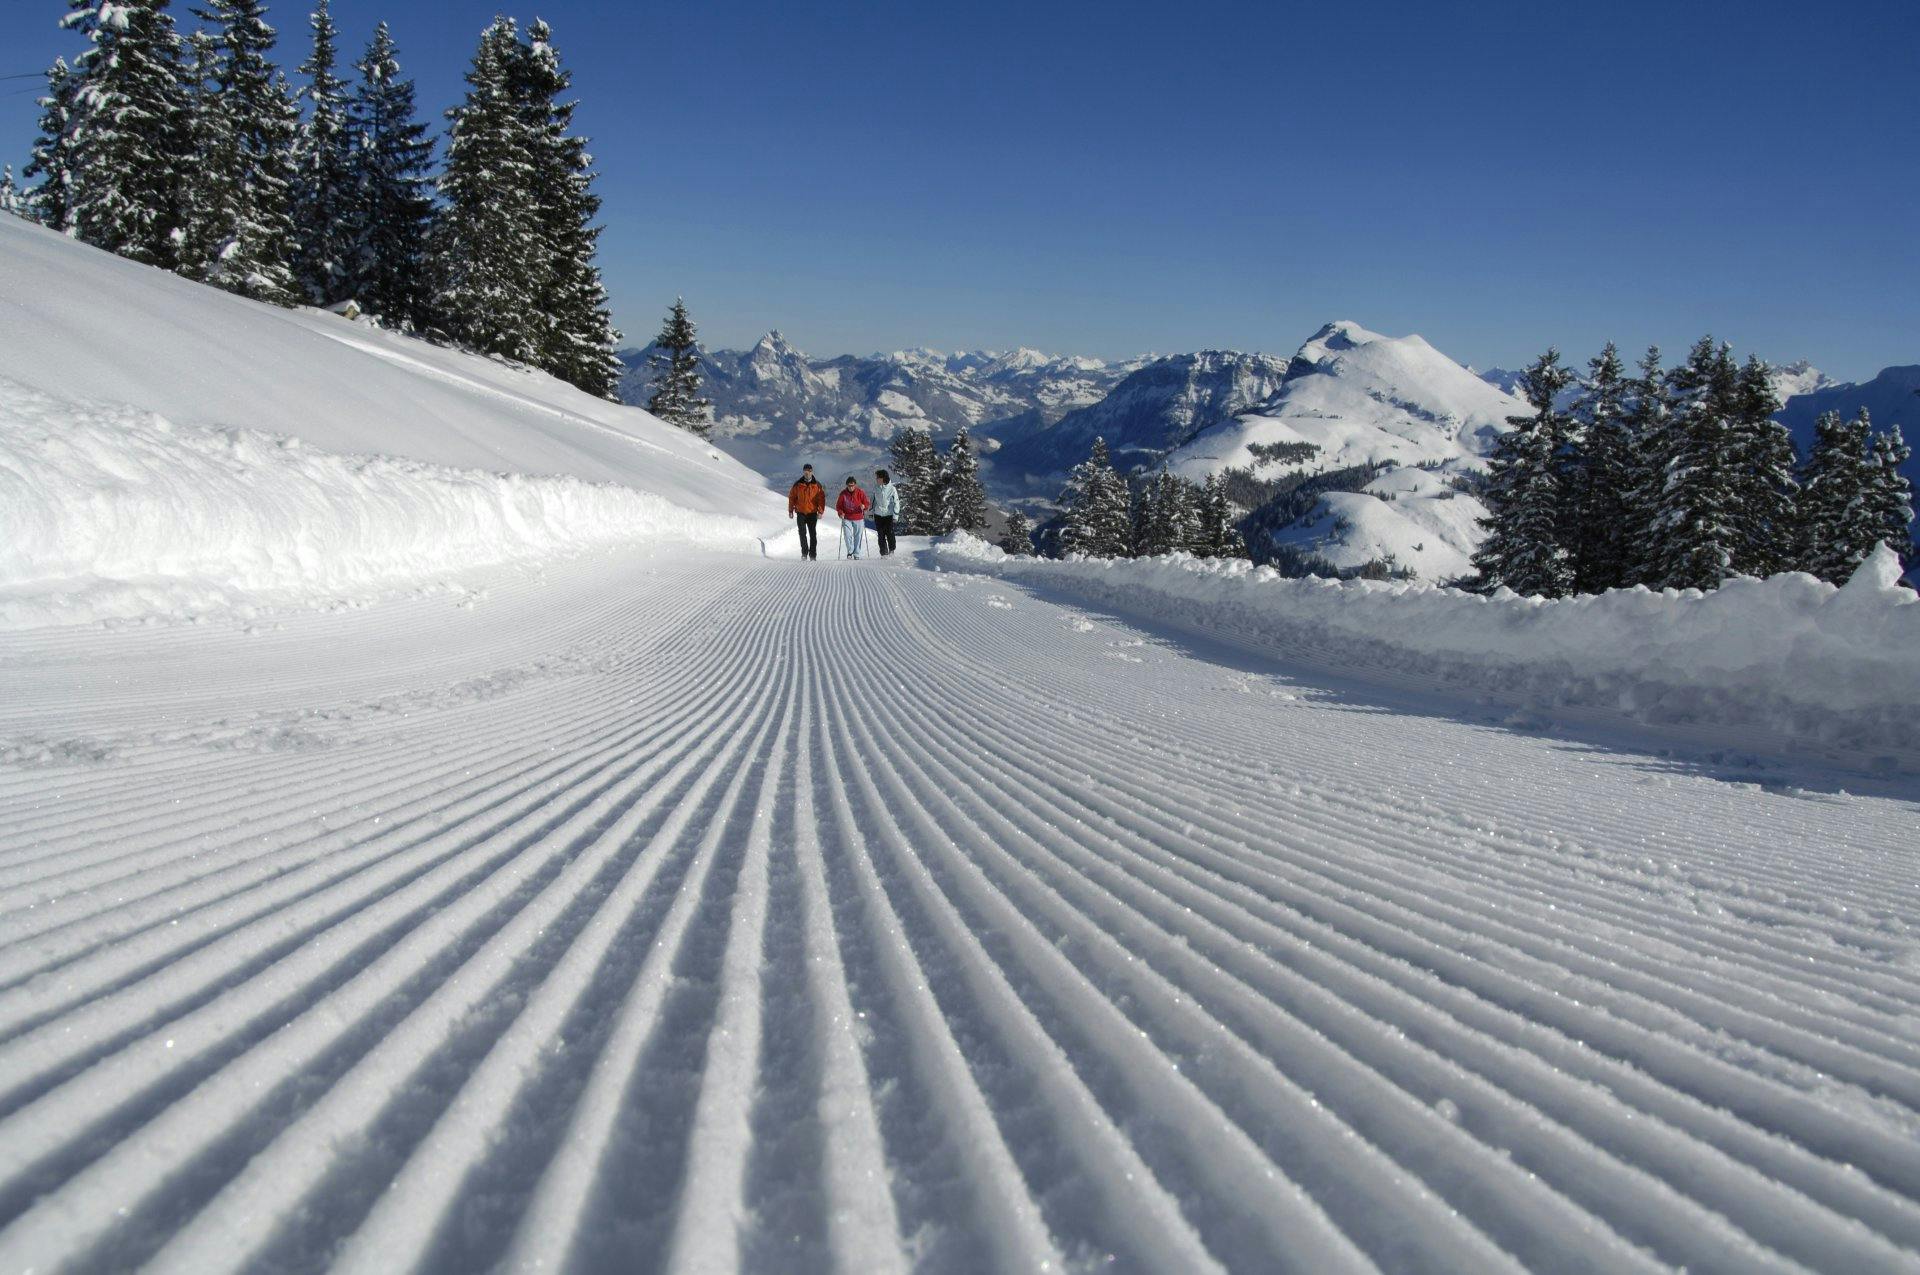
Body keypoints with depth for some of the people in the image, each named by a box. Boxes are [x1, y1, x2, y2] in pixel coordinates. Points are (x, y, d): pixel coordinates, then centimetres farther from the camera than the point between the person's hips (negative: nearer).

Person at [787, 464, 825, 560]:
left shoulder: (817, 485, 1)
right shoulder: (798, 485, 2)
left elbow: (821, 499, 1)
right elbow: (792, 497, 9)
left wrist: (820, 511, -8)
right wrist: (791, 511, 7)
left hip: (812, 513, 0)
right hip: (801, 513, 0)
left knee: (813, 535, 1)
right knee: (802, 534, -5)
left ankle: (813, 555, 5)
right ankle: (804, 552, 2)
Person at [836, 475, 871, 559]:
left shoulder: (860, 492, -3)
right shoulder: (843, 493, -2)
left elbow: (868, 504, -1)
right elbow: (838, 505, 6)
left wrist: (864, 506, -24)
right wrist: (841, 513, -11)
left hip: (858, 519, 0)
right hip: (846, 519, 0)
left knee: (857, 537, 3)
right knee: (847, 535, -12)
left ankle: (857, 554, 13)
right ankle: (850, 551, 7)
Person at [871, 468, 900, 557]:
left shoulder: (892, 489, -6)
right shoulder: (876, 489, 6)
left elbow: (896, 502, -5)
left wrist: (895, 515, -10)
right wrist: (872, 512, 14)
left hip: (889, 514, -4)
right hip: (878, 515, 4)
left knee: (889, 533, -4)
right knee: (881, 535, 2)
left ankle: (891, 550, 19)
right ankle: (884, 553, 10)